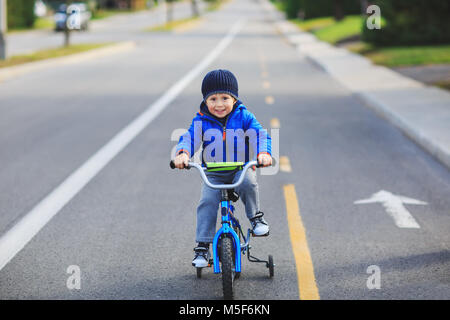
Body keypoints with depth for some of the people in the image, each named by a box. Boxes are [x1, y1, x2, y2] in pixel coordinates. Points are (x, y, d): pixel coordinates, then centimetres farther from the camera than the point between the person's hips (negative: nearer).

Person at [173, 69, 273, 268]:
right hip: (213, 174, 1)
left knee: (247, 182, -33)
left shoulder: (244, 117, -3)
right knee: (207, 202, -19)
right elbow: (190, 138, -14)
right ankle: (202, 247, -12)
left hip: (241, 169, -1)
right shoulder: (201, 121, -1)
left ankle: (255, 216, -8)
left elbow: (260, 135, -13)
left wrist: (264, 153, -35)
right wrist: (183, 154, -38)